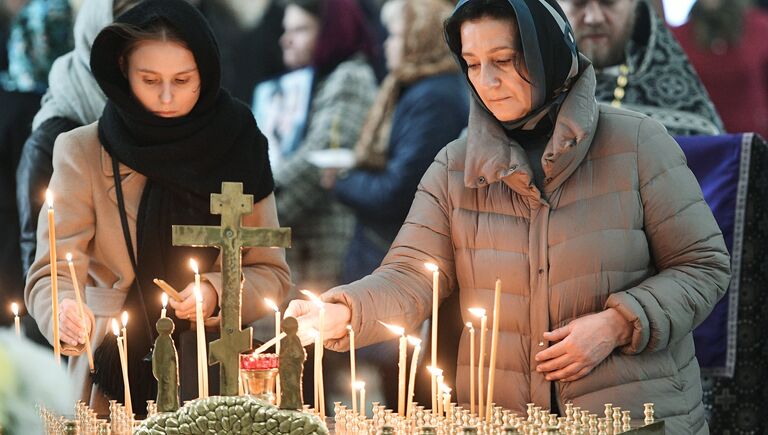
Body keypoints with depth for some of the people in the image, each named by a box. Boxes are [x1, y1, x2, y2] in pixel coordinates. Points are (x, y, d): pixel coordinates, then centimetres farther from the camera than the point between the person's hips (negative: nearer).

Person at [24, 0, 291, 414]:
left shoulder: (239, 147, 3)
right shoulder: (82, 152, -2)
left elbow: (272, 274, 7)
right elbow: (52, 271, -8)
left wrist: (218, 291, -13)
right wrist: (64, 314, -30)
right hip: (119, 376, -1)